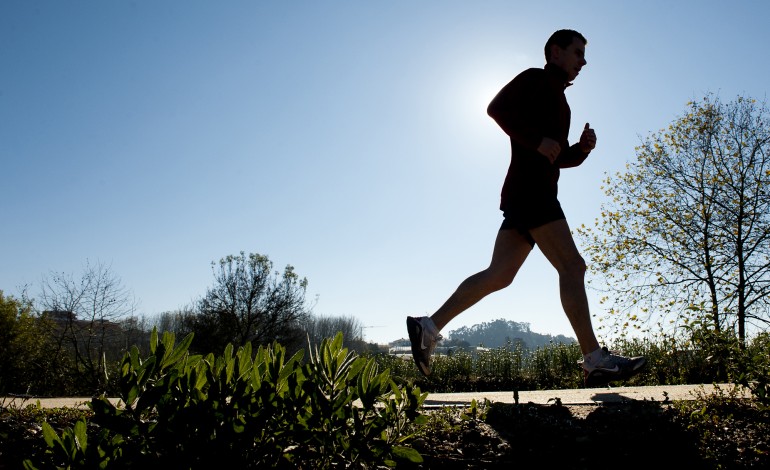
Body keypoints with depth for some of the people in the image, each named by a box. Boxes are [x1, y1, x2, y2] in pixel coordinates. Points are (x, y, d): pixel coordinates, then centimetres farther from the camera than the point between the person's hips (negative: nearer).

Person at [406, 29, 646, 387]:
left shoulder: (556, 97, 31)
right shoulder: (535, 79, 5)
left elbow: (559, 159, 33)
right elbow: (497, 108, -13)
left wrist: (583, 147, 14)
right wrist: (537, 140, -18)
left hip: (534, 196, 10)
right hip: (530, 191, -10)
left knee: (498, 276, 4)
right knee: (572, 267, -13)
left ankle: (429, 327, 6)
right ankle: (595, 361, -12)